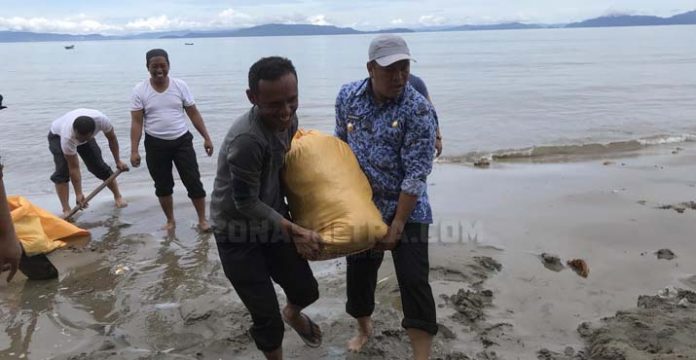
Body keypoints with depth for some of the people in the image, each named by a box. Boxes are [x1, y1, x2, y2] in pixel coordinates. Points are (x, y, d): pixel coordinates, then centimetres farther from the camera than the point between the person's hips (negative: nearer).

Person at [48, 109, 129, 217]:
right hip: (58, 135, -3)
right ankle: (66, 210, -13)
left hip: (84, 133, 3)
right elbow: (74, 168, -35)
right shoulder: (67, 137, -44)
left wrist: (118, 161, -11)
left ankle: (118, 196, 16)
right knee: (62, 170, -20)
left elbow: (112, 138, -16)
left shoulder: (101, 120, -40)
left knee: (99, 166, -2)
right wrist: (78, 194, -32)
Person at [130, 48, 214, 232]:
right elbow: (136, 122, -6)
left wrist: (206, 137, -1)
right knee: (163, 185, 10)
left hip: (182, 141, 0)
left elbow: (193, 113, 2)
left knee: (193, 181, 0)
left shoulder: (180, 85, -2)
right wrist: (134, 150, -12)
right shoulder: (140, 91, -5)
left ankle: (202, 220, 12)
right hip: (156, 144, 0)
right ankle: (170, 220, 27)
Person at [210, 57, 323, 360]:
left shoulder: (287, 119, -8)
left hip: (272, 221, 7)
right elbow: (246, 202, -24)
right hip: (239, 235, -7)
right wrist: (295, 230, -21)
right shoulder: (247, 139, -34)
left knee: (307, 290, 18)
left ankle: (292, 315, 54)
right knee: (267, 318, 0)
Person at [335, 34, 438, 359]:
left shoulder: (418, 110, -19)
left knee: (413, 280, -6)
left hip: (406, 210, -4)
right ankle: (363, 328, 44)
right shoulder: (348, 96, -6)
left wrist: (397, 226, -20)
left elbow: (415, 175, -20)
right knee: (358, 272, 16)